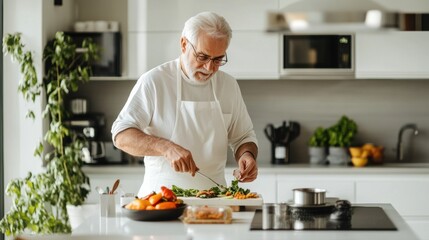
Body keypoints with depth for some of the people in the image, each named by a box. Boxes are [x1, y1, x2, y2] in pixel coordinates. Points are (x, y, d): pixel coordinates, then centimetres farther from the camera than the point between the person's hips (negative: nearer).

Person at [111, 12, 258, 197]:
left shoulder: (229, 85, 10)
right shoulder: (154, 82, -3)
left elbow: (243, 137, 20)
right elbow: (122, 136, -7)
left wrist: (247, 154, -3)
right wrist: (166, 147, -23)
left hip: (213, 199, 3)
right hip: (161, 195, -2)